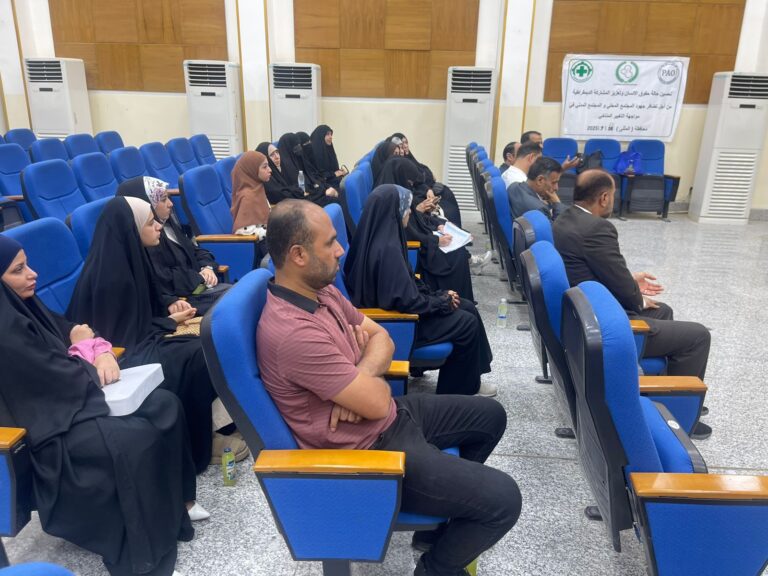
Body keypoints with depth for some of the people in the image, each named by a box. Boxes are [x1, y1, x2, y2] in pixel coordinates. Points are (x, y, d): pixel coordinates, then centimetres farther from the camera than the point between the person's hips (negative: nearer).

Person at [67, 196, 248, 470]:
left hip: (134, 342, 9)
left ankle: (204, 431, 4)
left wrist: (168, 311, -2)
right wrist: (170, 322, -10)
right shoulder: (111, 274, -25)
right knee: (197, 359, -20)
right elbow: (124, 336, -20)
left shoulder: (128, 256, 3)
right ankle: (198, 446, -3)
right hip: (120, 355, -9)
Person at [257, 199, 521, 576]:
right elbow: (378, 403, -26)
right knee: (503, 498, -12)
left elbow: (381, 337, 5)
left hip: (390, 416, 10)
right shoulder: (294, 333, -32)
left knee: (490, 415, 20)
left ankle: (450, 508, 34)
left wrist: (358, 381, -15)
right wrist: (368, 373, -4)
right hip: (369, 449, -9)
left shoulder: (319, 290, -1)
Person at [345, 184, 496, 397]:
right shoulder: (386, 247, -28)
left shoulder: (381, 236, 1)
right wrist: (443, 302, -12)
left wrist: (439, 295, 5)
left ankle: (468, 380, 21)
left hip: (396, 305, 10)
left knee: (468, 308, 10)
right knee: (468, 324, -5)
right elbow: (407, 300, -28)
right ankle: (461, 388, 16)